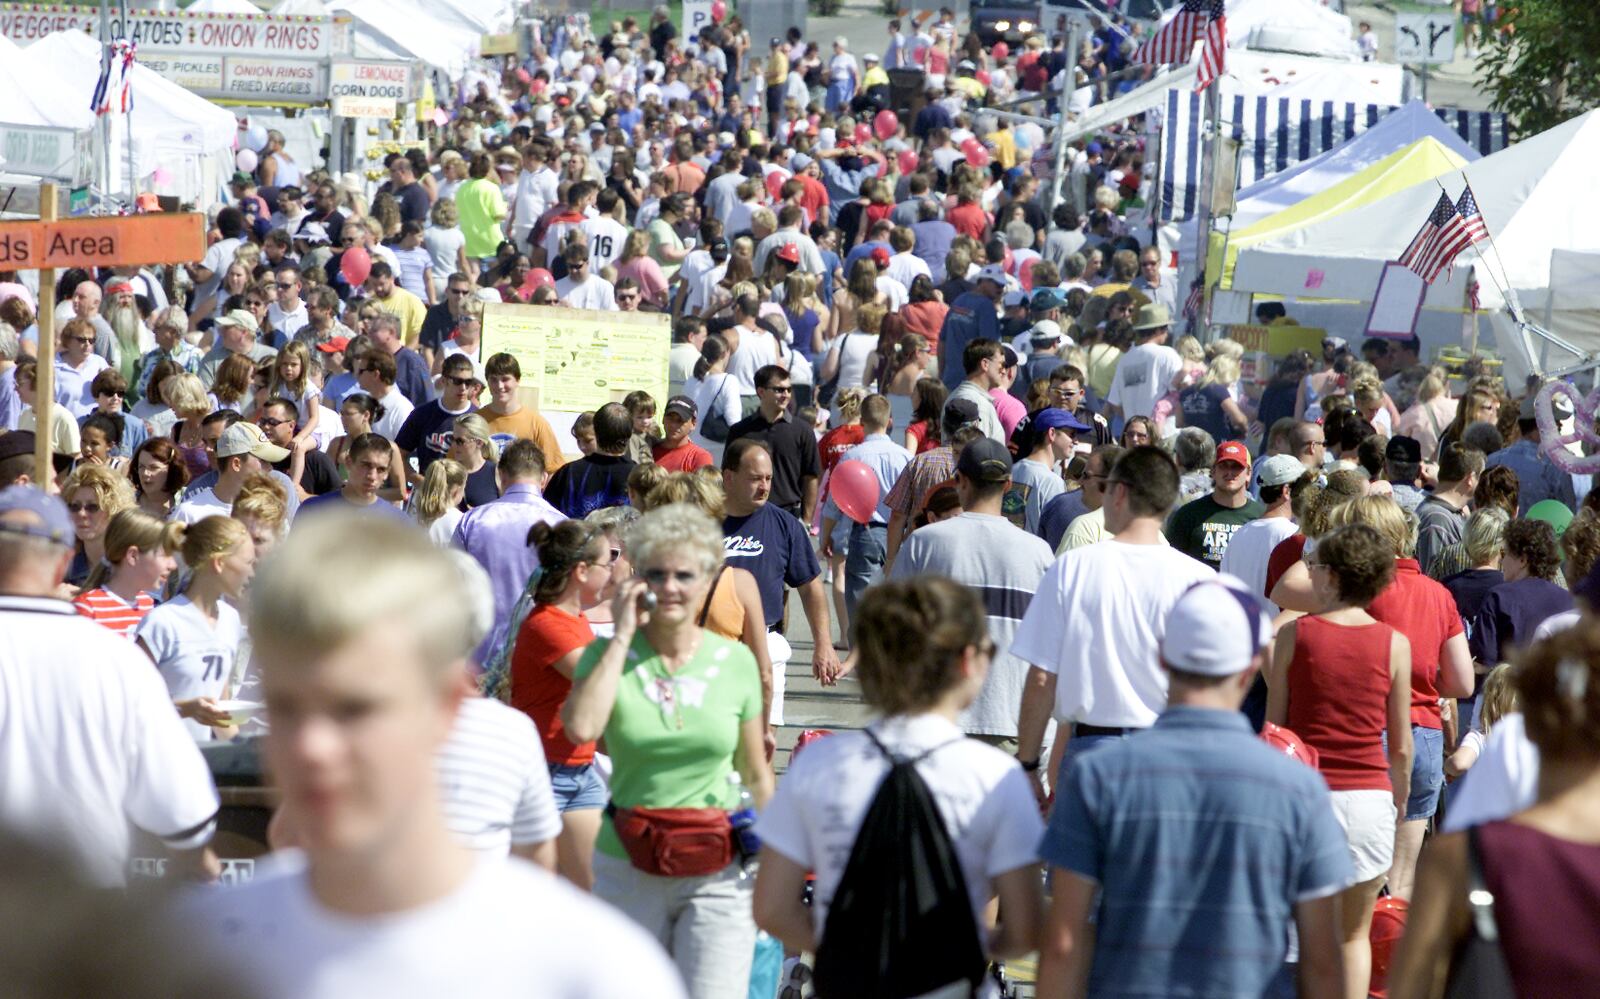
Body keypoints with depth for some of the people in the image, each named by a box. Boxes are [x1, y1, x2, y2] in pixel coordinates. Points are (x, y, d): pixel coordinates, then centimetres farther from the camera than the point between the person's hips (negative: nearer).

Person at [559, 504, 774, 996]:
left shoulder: (736, 661, 3)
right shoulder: (609, 655, 0)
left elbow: (756, 777, 10)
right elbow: (582, 727, -21)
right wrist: (622, 637, -12)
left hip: (720, 875, 0)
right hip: (629, 868, 0)